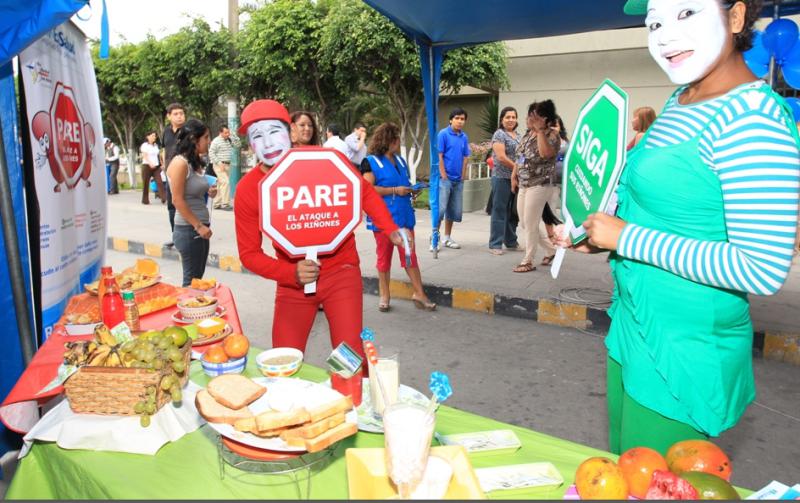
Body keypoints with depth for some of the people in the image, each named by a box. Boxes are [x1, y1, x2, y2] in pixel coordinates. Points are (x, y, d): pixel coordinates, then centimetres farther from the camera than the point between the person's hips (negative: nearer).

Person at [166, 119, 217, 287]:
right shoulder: (180, 162, -15)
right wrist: (198, 226, -17)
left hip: (201, 228, 8)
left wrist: (208, 192, 2)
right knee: (192, 280, 0)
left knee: (198, 278, 14)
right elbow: (177, 200, -17)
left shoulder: (196, 162, 10)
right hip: (188, 230, -8)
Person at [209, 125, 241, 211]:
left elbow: (238, 145, 10)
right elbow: (211, 153, -12)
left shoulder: (229, 140, 11)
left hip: (227, 165, 7)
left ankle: (216, 204, 17)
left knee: (221, 184, 11)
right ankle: (225, 204, -17)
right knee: (225, 182, -17)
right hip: (219, 165, -7)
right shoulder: (216, 141, -9)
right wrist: (219, 163, -19)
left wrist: (234, 136, -2)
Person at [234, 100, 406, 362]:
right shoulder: (247, 190, -9)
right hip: (293, 281, 2)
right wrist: (291, 273, -21)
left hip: (340, 270, -2)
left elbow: (365, 192, 2)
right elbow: (249, 253, -4)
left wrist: (390, 230, -11)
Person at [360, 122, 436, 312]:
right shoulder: (371, 162, -7)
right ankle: (384, 295, 21)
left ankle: (419, 293, 13)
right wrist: (395, 191, -18)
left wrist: (411, 190, 3)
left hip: (404, 216, 5)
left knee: (410, 255, 5)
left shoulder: (400, 160, 14)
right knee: (384, 257, 8)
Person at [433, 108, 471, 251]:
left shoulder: (464, 137, 8)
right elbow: (439, 156, -9)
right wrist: (444, 176, -13)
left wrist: (463, 176, 5)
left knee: (455, 210, 11)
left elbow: (465, 158, 12)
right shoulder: (443, 134, -7)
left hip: (458, 180, 6)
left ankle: (447, 238, 23)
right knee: (440, 208, -8)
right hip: (445, 178, -6)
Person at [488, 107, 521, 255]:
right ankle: (495, 244, 1)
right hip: (502, 178, -7)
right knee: (500, 211, -3)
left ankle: (511, 242, 22)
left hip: (516, 178, 7)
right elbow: (501, 157, -15)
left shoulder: (517, 136, 17)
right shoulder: (499, 134, -6)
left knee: (512, 212, 12)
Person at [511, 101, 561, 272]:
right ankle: (551, 250, 28)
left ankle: (528, 261, 10)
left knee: (530, 223, -3)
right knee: (525, 223, 12)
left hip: (541, 185, -9)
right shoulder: (528, 133, 12)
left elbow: (545, 153, -31)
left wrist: (540, 130, -23)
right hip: (524, 184, 9)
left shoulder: (552, 135, -11)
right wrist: (514, 175, 14)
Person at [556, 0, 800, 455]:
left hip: (684, 348, -9)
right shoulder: (681, 98, 7)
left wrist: (627, 238, -22)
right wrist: (601, 238, 5)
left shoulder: (752, 117, -21)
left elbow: (762, 270, -26)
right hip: (633, 324, 9)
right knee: (621, 472, 24)